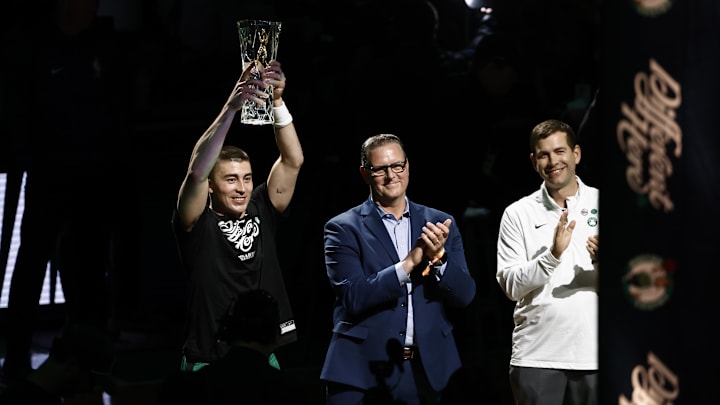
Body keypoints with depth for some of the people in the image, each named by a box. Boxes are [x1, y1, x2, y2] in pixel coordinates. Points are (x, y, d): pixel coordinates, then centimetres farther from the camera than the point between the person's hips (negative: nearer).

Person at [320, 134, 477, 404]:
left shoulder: (440, 223, 8)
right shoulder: (343, 228, -2)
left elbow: (465, 295, 3)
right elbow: (353, 297, -13)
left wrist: (438, 257, -14)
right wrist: (409, 263, -20)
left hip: (428, 370, 3)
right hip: (364, 370, -3)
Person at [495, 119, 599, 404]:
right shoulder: (518, 214, 5)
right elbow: (510, 286, -2)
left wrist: (604, 260, -16)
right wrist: (552, 255, -16)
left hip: (594, 354, 1)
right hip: (536, 356, -1)